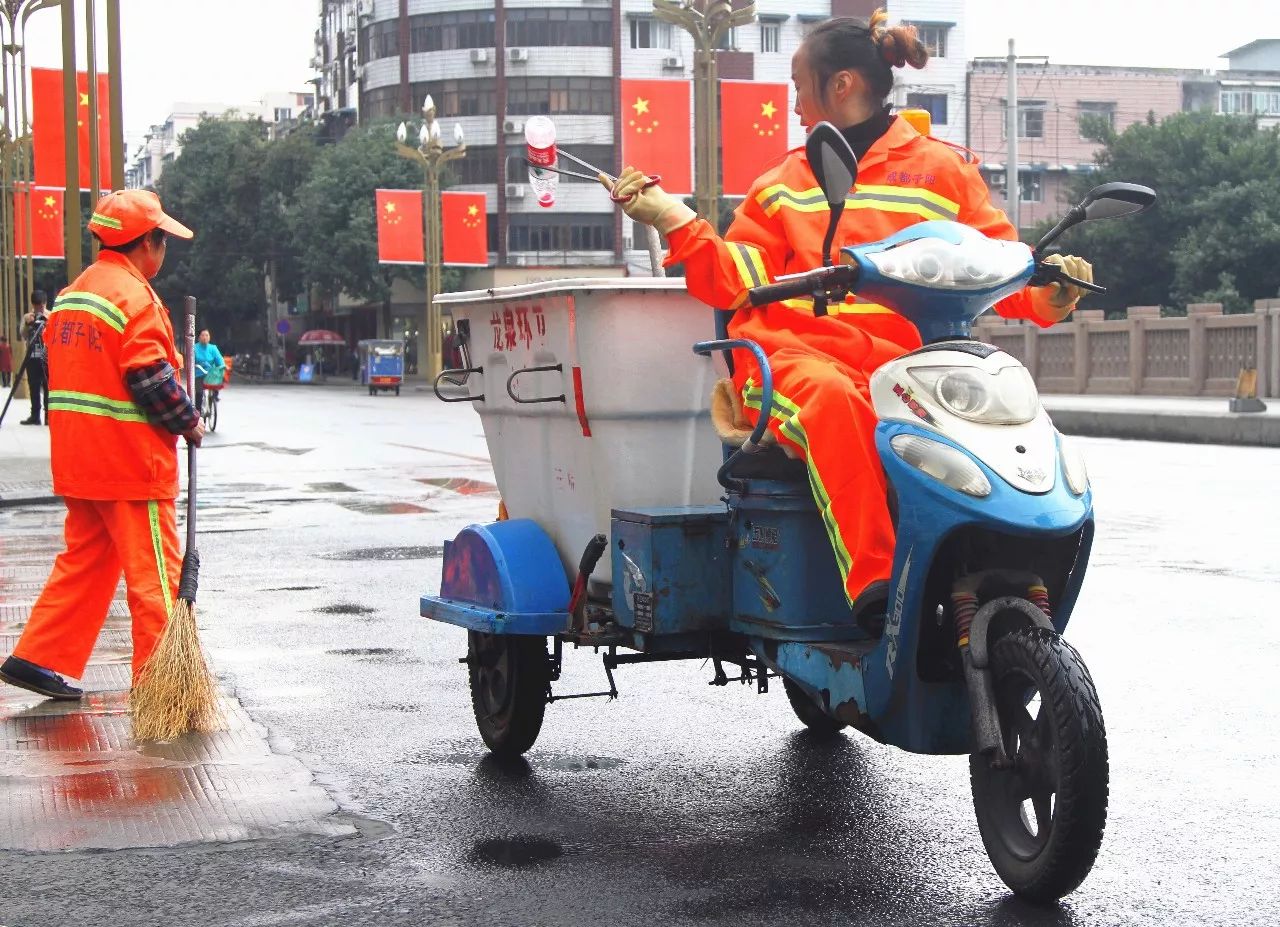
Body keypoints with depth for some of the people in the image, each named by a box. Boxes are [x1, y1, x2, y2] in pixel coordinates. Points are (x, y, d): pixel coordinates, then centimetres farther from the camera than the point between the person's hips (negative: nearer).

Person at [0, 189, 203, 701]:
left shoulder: (71, 294, 14)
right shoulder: (134, 297, -15)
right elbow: (150, 378, -20)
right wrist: (189, 423, -5)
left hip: (77, 460, 9)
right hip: (132, 463, -9)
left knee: (82, 560, 17)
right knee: (155, 572, -1)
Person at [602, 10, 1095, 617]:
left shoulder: (942, 168, 20)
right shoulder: (785, 183, 27)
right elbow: (735, 282, 17)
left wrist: (1048, 290, -5)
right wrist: (673, 221, 6)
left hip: (903, 360, 0)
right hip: (794, 351, 0)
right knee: (834, 401, -38)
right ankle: (873, 582, -45)